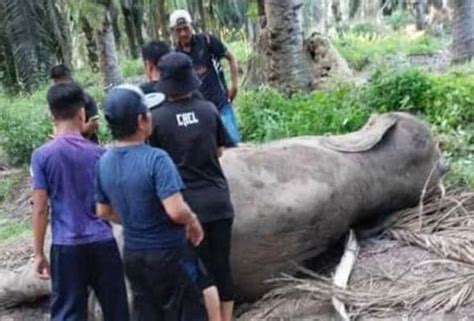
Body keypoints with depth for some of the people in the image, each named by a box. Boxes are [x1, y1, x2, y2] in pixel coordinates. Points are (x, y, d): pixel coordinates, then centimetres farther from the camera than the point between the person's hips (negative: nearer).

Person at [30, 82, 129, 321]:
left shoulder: (42, 155, -6)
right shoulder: (98, 153, -1)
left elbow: (40, 210, -6)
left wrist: (39, 253, 2)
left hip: (66, 246, -1)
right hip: (103, 242, 2)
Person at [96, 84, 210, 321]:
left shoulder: (104, 162, -1)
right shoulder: (155, 159, -23)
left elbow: (104, 212, 9)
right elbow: (176, 211, -28)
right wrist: (193, 222, -9)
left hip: (132, 254, 6)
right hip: (169, 253, -6)